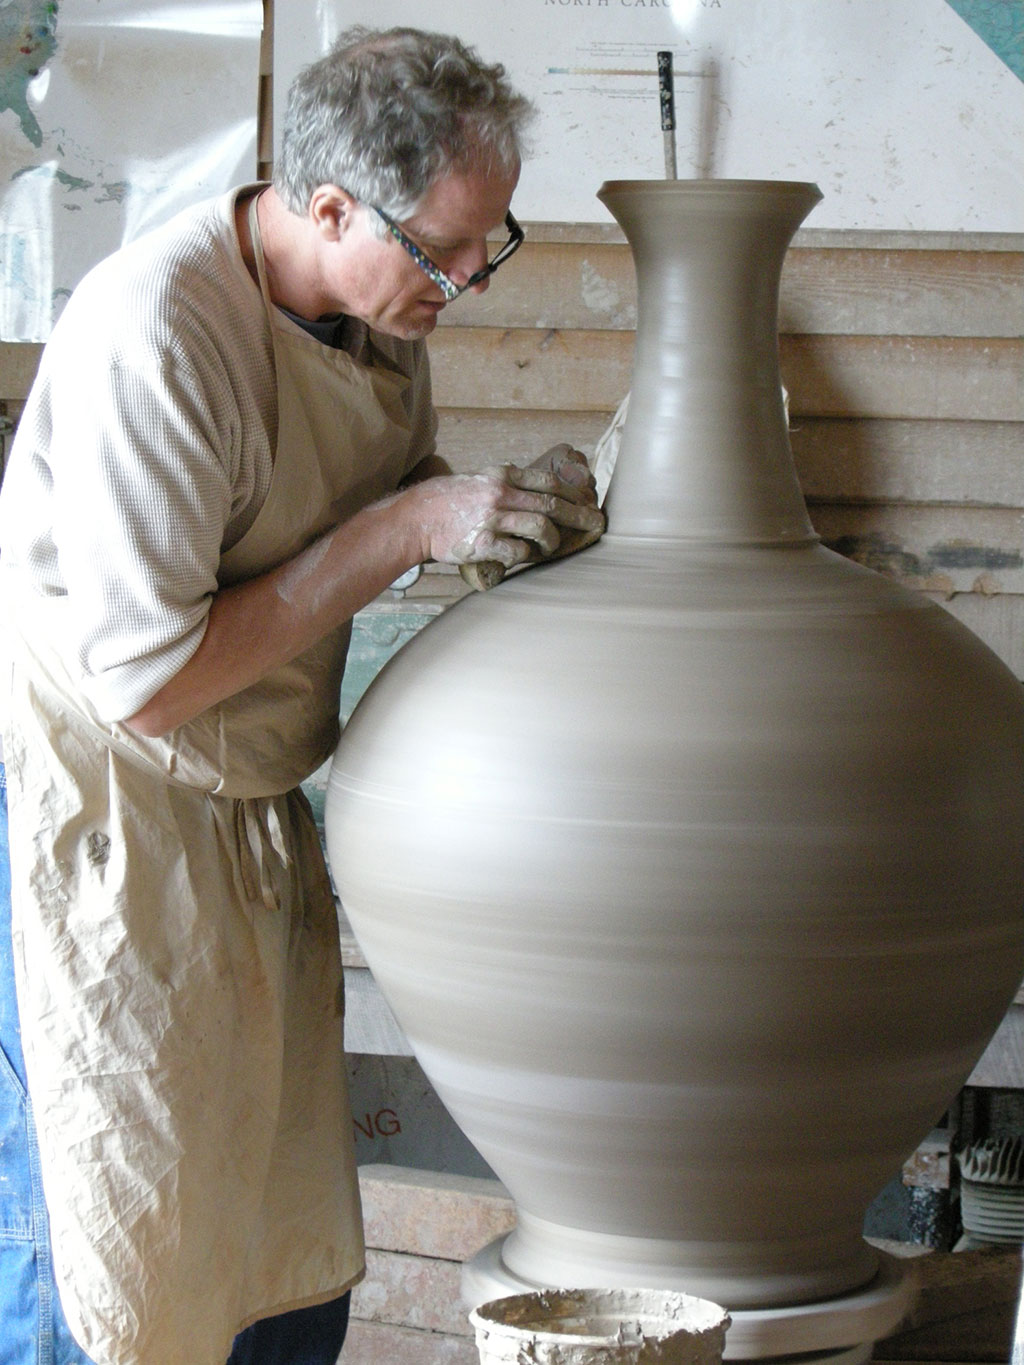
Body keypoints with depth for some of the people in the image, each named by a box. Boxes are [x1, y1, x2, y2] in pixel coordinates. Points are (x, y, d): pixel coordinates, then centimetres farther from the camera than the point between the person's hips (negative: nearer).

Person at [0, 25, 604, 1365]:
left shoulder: (379, 306, 0)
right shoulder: (153, 336, -26)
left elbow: (399, 522, 17)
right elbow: (145, 681, -26)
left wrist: (515, 506, -6)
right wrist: (406, 528, -24)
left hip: (251, 825, 8)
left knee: (289, 1257, 11)